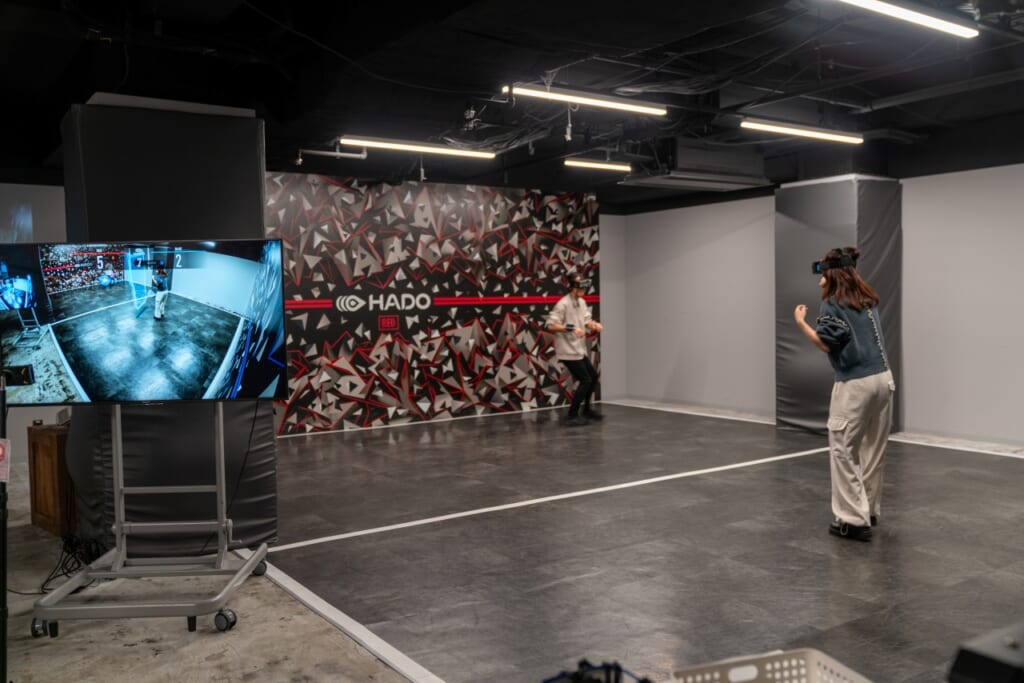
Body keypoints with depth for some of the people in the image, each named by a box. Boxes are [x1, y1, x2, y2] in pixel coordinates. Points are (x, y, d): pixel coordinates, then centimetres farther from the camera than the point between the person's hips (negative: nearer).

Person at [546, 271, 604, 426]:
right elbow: (551, 325, -25)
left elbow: (586, 320, 12)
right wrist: (571, 328, -33)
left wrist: (594, 324, -10)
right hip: (568, 351, -9)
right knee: (585, 380, -8)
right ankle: (572, 416, 1)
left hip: (580, 349, 9)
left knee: (593, 376, 19)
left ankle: (586, 410, 35)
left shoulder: (582, 302, 8)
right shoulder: (563, 304, -19)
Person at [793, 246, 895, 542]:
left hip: (855, 385, -8)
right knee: (873, 450, 17)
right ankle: (868, 510, 29)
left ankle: (854, 520, -1)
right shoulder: (867, 300, 14)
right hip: (883, 379, 8)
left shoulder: (833, 304, -8)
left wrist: (801, 322, -2)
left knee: (843, 451, -1)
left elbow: (825, 343, -15)